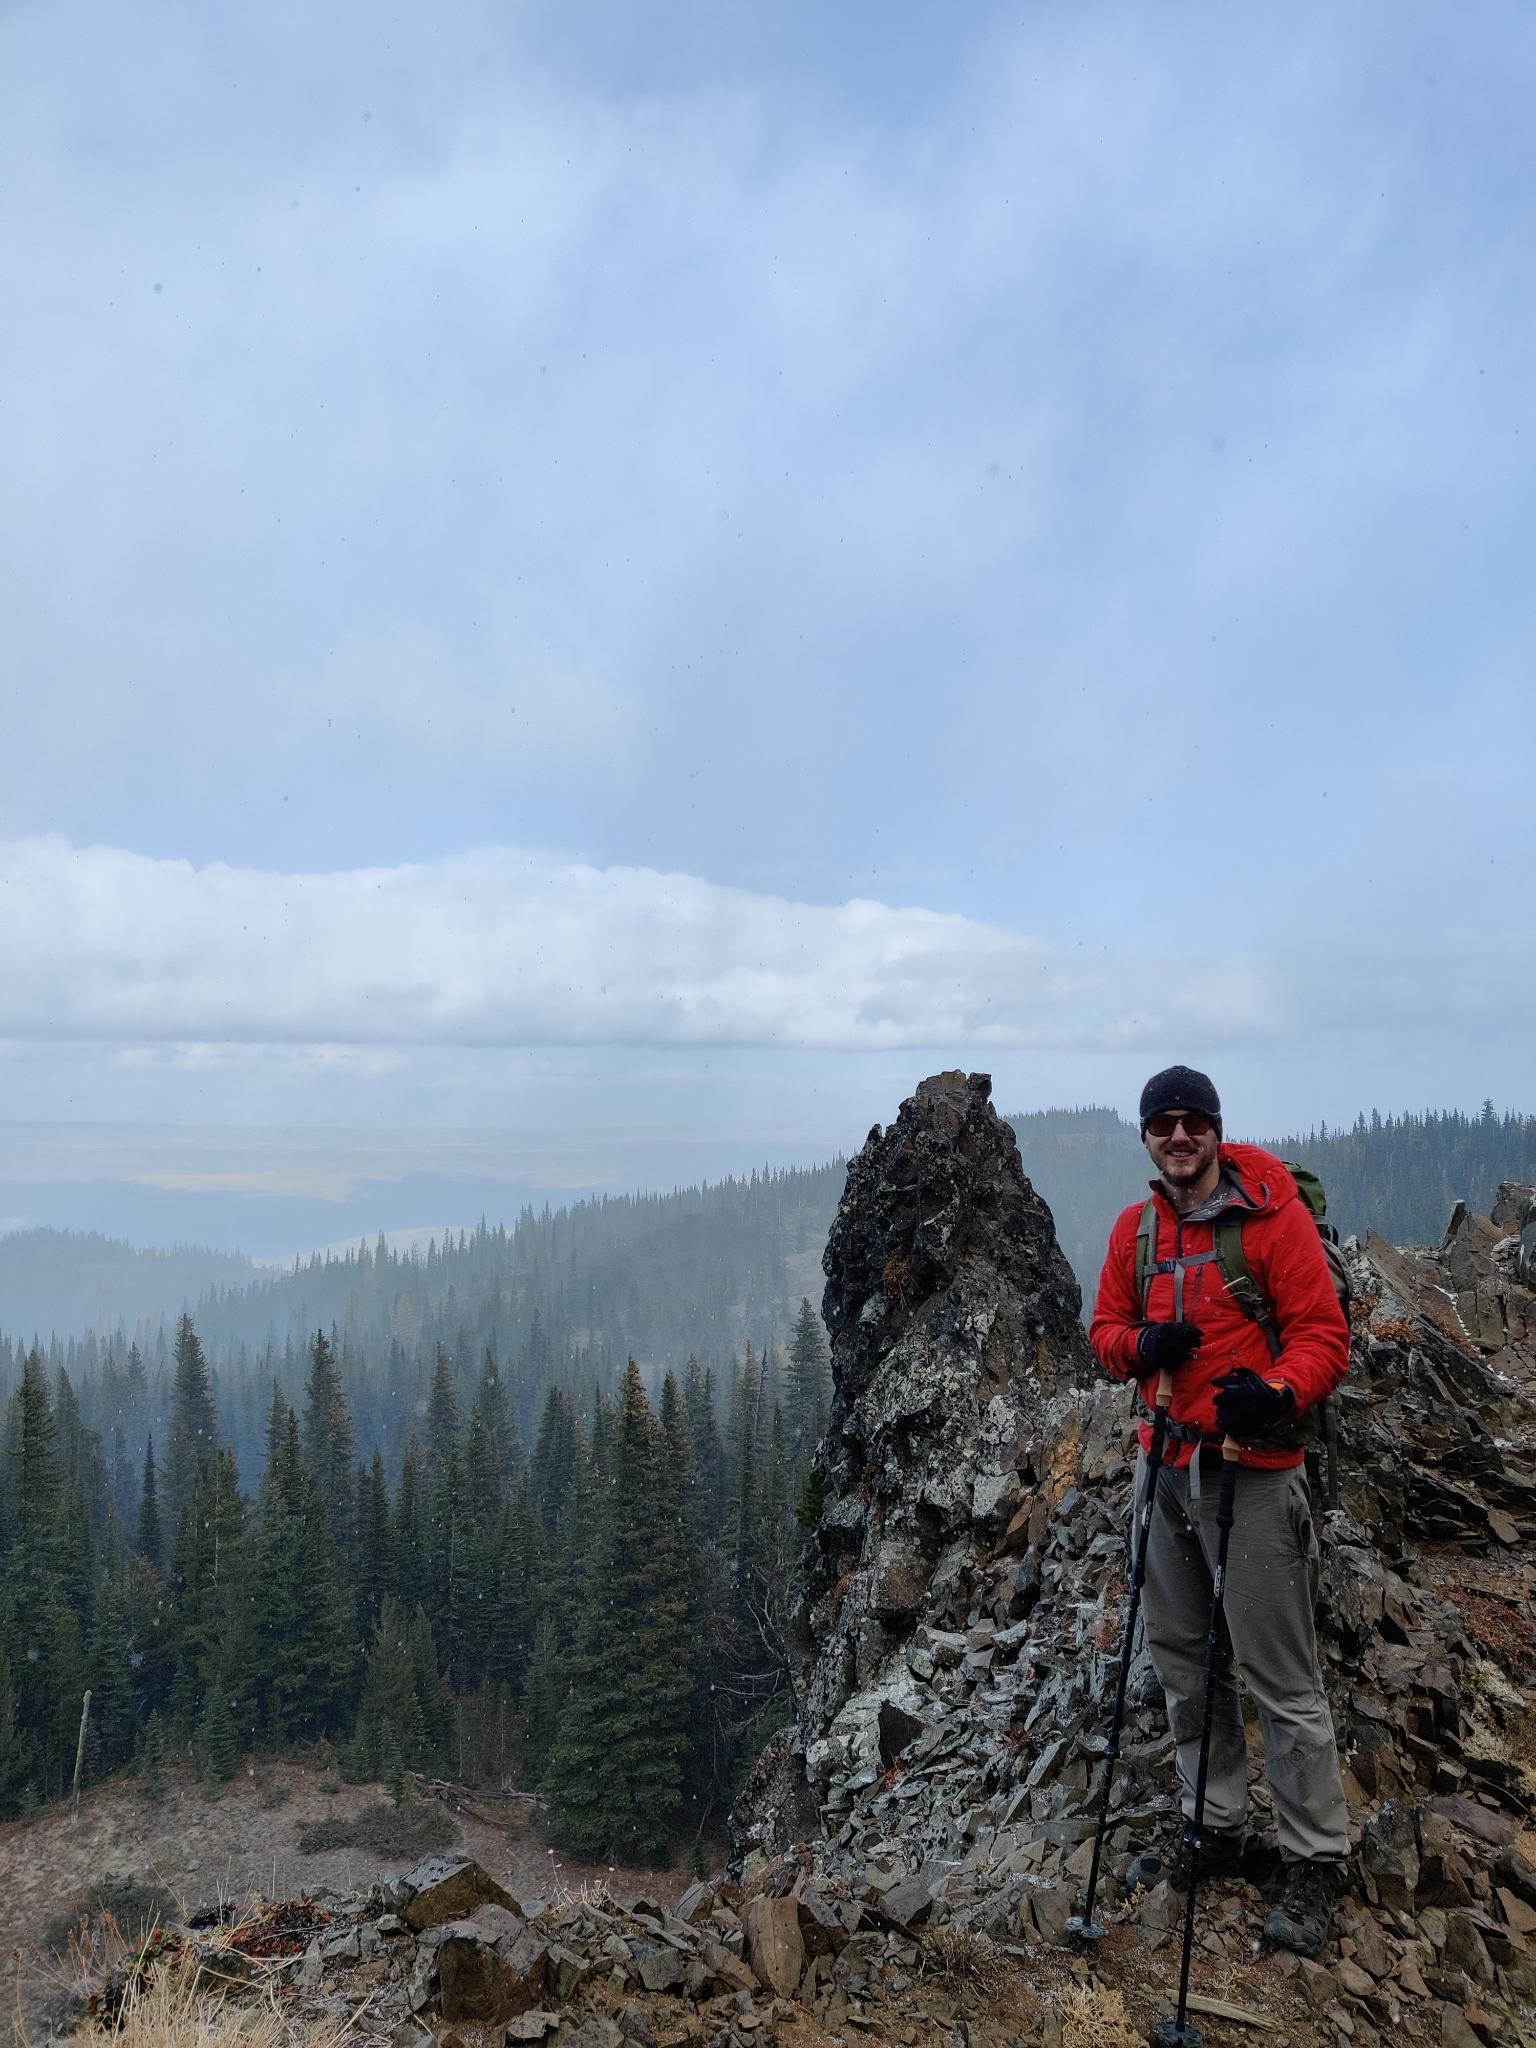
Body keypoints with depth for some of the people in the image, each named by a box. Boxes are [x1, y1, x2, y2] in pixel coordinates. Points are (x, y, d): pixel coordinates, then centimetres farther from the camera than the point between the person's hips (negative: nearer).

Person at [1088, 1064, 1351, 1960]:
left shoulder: (1275, 1213, -10)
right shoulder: (1135, 1228, 8)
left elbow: (1324, 1334, -12)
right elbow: (1106, 1329, 14)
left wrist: (1278, 1392, -31)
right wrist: (1140, 1344, -8)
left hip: (1253, 1471, -6)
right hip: (1165, 1466, 6)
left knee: (1280, 1677, -1)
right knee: (1184, 1661, 16)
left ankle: (1316, 1862, 14)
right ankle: (1216, 1827, 32)